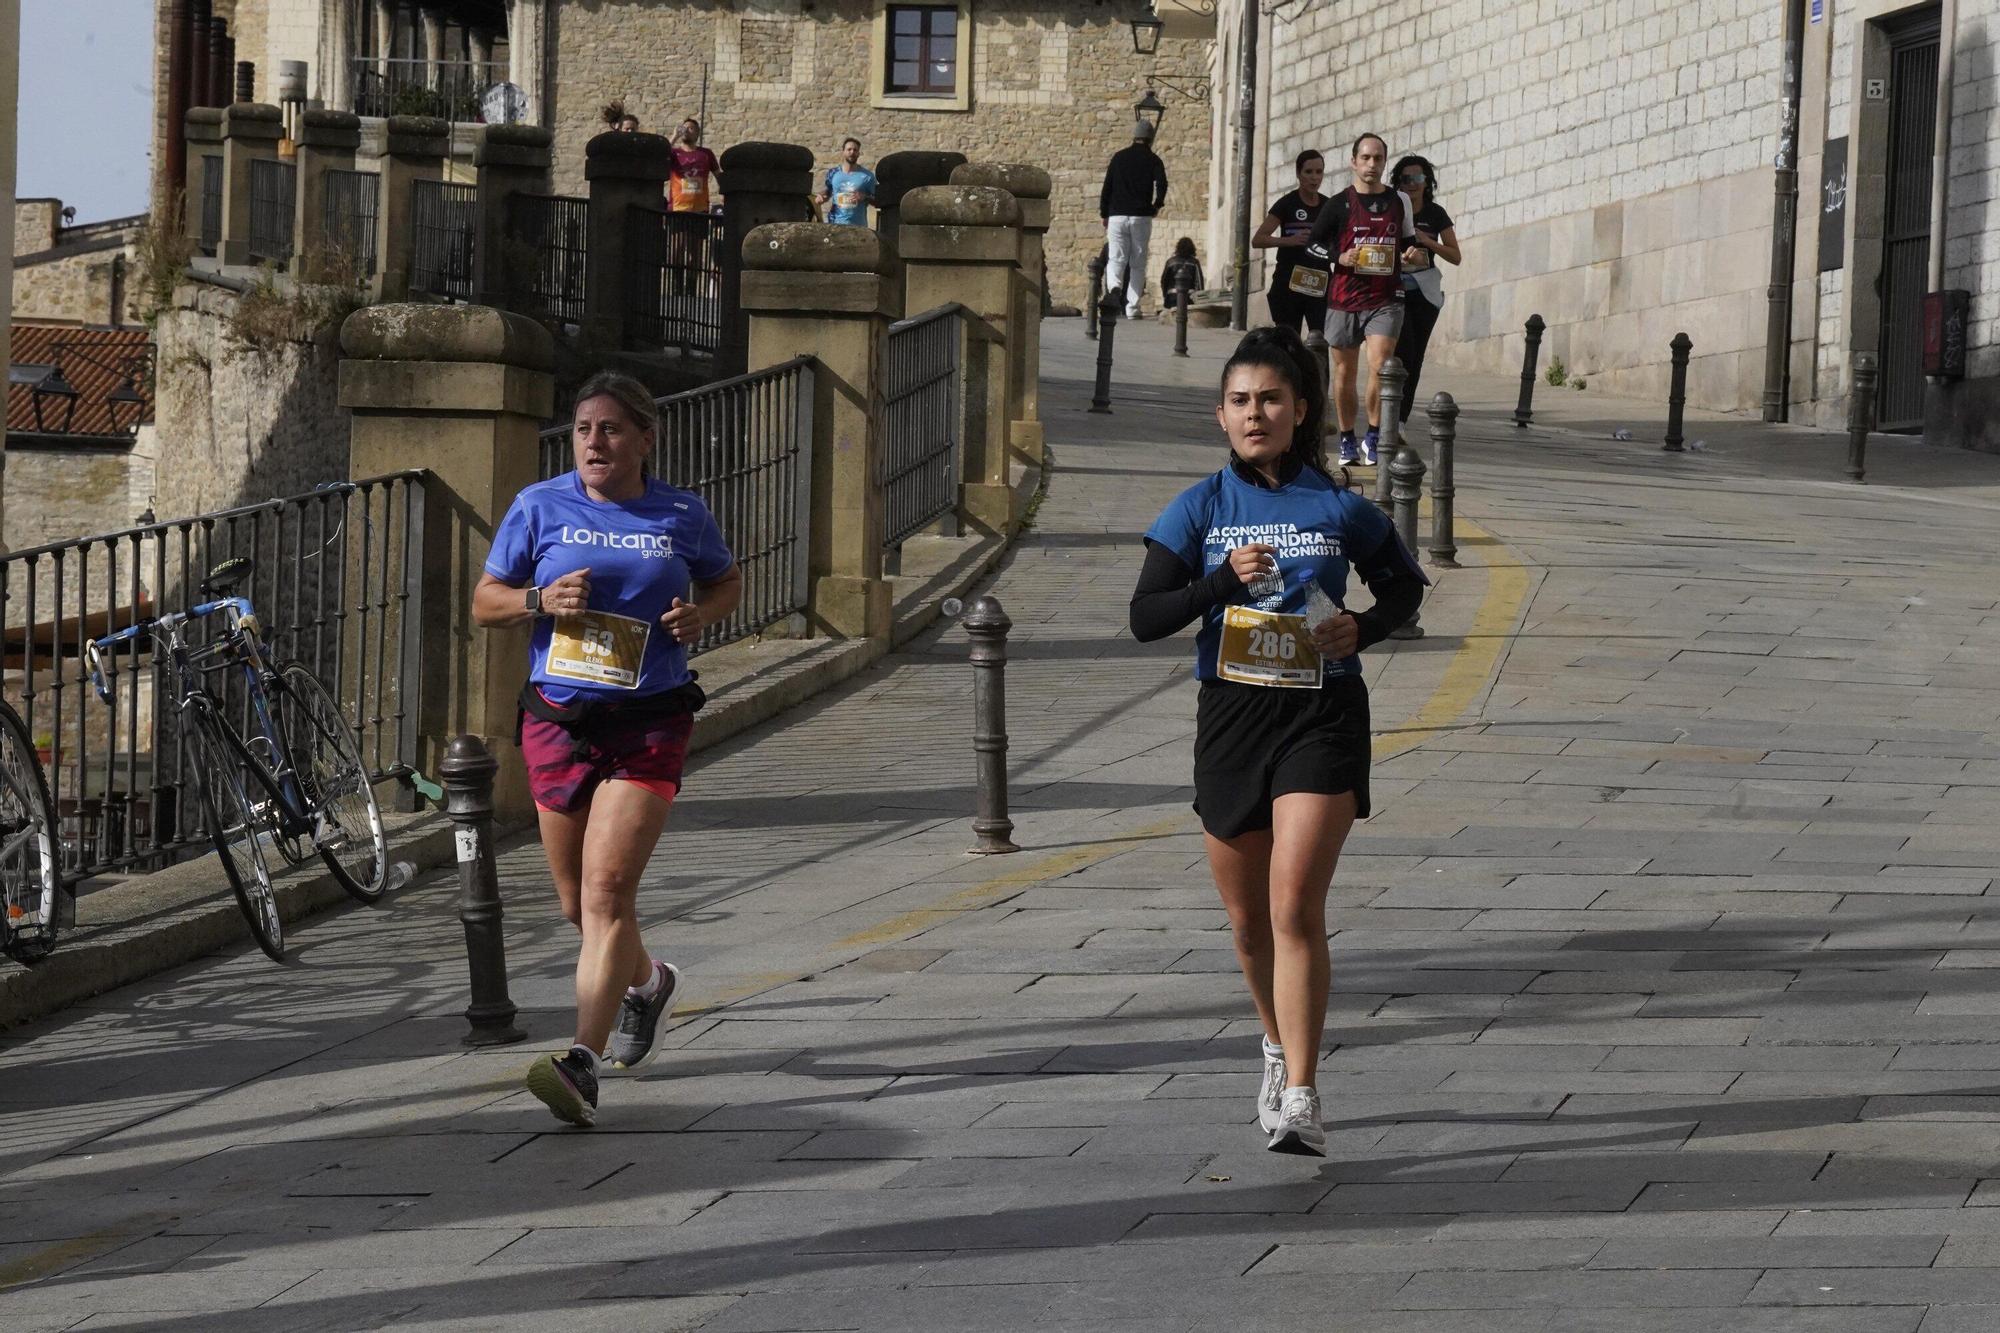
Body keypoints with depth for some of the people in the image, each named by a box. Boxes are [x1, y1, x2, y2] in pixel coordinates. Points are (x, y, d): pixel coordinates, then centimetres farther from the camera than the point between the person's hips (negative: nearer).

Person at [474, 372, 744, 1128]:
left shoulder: (682, 517, 1)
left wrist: (699, 614, -4)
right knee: (578, 904, 15)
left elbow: (727, 584, 18)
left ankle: (582, 1065, -21)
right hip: (557, 720, 3)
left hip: (647, 727, -3)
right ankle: (646, 982, 47)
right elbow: (484, 603, 7)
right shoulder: (539, 508, 1)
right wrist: (540, 600, -14)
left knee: (607, 893, -16)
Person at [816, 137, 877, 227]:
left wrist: (865, 198, -17)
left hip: (858, 226, -2)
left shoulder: (867, 176, 0)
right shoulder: (833, 173, 7)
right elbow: (826, 193, 18)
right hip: (835, 224, 2)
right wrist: (821, 198, -5)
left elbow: (876, 200, 3)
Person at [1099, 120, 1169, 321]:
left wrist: (1105, 214, 14)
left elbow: (1107, 187, 8)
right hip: (1141, 217, -1)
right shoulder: (1152, 160, 2)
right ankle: (1132, 307, 2)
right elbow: (1161, 184, -12)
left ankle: (1113, 286, -29)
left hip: (1117, 216, 1)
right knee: (1137, 264, 6)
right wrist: (1157, 205, 6)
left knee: (1116, 259, 3)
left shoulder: (1119, 157, 9)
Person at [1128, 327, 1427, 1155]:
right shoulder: (1201, 510, 2)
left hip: (1321, 716, -3)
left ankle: (1299, 1097, -16)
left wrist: (1363, 627, -5)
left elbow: (1406, 584, 15)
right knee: (1247, 918, 14)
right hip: (1229, 714, 3)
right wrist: (1223, 581, -20)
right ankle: (1280, 1047, 40)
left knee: (1296, 907, -16)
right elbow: (1144, 619, -5)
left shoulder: (1337, 509, -1)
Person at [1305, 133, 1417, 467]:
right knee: (1344, 371, 7)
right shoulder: (1339, 204, 2)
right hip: (1344, 299, 0)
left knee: (1379, 366, -17)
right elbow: (1313, 242, 8)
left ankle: (1373, 437, -6)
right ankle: (1347, 440, 21)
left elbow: (1409, 242, 22)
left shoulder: (1399, 201, 9)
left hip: (1385, 300, 0)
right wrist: (1339, 257, -10)